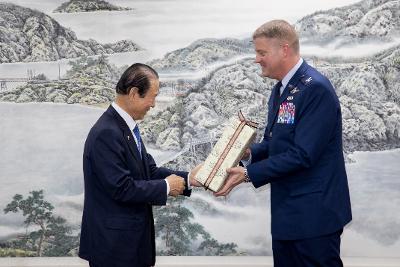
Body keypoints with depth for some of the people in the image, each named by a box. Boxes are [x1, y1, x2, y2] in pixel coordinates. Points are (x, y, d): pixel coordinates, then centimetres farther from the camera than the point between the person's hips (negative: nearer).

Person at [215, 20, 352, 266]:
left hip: (314, 213, -9)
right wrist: (249, 153, -2)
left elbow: (302, 154, -23)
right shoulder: (281, 90, 12)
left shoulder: (316, 89, -18)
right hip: (287, 212, 9)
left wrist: (248, 173, -19)